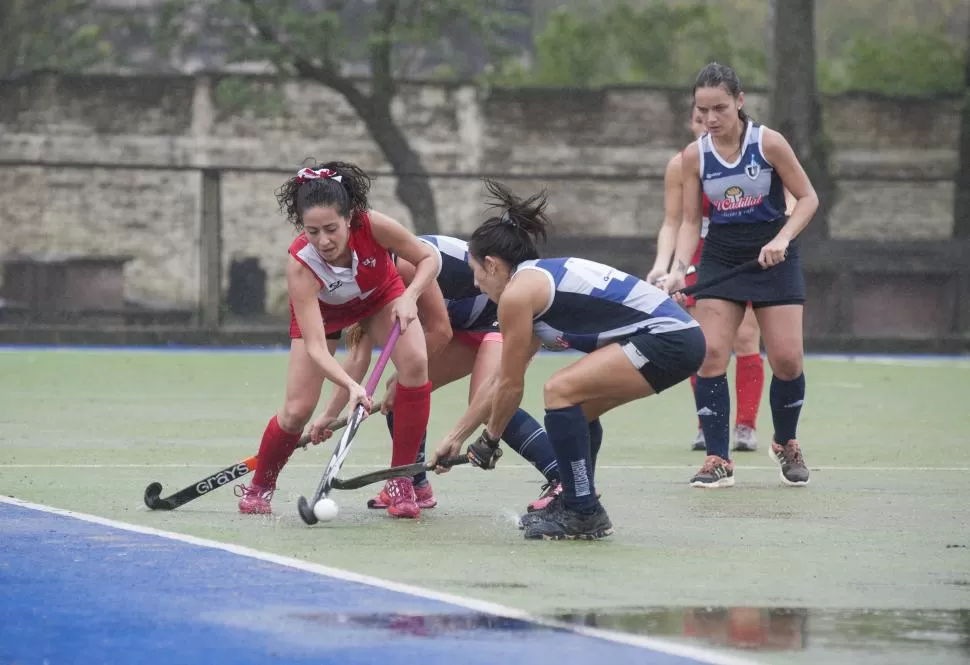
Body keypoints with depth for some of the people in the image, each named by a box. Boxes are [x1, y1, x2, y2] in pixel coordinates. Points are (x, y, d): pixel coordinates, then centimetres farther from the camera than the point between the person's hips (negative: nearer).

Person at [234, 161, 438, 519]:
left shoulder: (373, 226, -38)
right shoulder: (300, 264, -40)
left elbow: (428, 258, -18)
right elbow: (315, 347, -42)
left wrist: (409, 297, -36)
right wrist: (351, 386, -58)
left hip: (381, 295, 1)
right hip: (320, 311, -1)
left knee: (415, 362, -25)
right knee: (297, 410, -9)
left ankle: (401, 482, -12)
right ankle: (259, 487, 21)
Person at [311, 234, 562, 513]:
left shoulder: (405, 262, -25)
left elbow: (440, 331, -21)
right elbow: (359, 356, 3)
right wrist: (329, 414, -2)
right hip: (470, 325, 10)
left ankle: (563, 482, -34)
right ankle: (416, 488, 17)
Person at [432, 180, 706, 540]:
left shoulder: (517, 292, -6)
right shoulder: (541, 279, 22)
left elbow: (511, 386, -1)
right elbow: (500, 382, 30)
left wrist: (489, 440, 16)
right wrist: (455, 437, 34)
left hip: (667, 340, -10)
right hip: (684, 335, 10)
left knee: (561, 390, -12)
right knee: (578, 406, 20)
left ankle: (584, 513, -8)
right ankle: (576, 505, 28)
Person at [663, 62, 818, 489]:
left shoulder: (768, 142, -11)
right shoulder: (694, 155, -3)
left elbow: (807, 198, -5)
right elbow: (690, 222, 2)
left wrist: (782, 238, -20)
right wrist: (678, 269, -14)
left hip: (773, 259, -2)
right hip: (720, 258, 2)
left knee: (787, 359, -6)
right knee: (709, 354, -13)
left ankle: (786, 445, 22)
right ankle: (717, 461, -6)